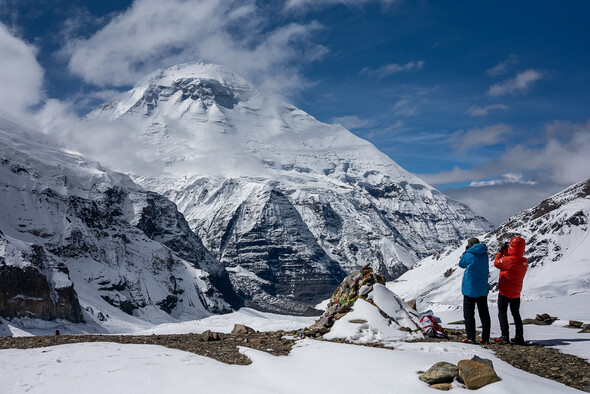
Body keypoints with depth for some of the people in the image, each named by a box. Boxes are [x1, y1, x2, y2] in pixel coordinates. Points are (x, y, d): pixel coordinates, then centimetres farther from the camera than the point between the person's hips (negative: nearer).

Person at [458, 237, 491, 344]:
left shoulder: (469, 255, -14)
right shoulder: (484, 255, 2)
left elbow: (461, 264, 3)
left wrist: (466, 251, 8)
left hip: (470, 289, -5)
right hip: (483, 290, 6)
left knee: (469, 314, 3)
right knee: (484, 314, 11)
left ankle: (471, 338, 1)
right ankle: (485, 338, 14)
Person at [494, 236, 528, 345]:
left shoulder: (508, 260, -25)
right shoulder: (525, 262, -5)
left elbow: (496, 263, -8)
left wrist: (501, 251, 4)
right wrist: (506, 252, 8)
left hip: (505, 292, -5)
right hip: (516, 293, 6)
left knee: (502, 312, 5)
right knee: (516, 313, 16)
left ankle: (505, 336, 0)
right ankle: (519, 337, 15)